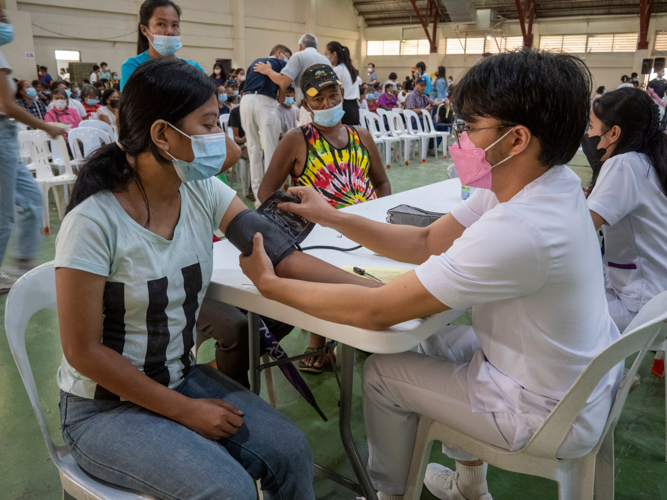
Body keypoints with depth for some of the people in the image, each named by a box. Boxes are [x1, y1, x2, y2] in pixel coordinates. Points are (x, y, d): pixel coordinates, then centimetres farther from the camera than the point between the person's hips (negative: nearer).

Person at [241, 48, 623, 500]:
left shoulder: (517, 230, -36)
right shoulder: (548, 183, -6)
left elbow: (375, 311, -30)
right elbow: (426, 243, 0)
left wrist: (268, 283, -18)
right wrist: (334, 217, -5)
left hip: (552, 415, -8)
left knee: (382, 373, 3)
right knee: (437, 339, 24)